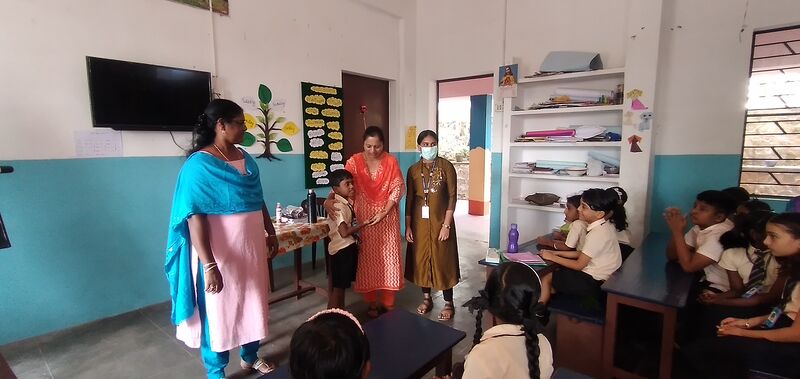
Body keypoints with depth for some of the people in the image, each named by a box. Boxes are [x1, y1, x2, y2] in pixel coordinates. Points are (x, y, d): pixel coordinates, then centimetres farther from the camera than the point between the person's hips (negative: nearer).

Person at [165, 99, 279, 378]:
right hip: (220, 253, -7)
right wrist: (209, 265, -25)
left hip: (251, 248, 7)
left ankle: (250, 356, 42)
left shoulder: (246, 159, 5)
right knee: (218, 310, 11)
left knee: (253, 304, 19)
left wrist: (271, 233, 16)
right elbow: (194, 218, -21)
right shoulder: (199, 165, -16)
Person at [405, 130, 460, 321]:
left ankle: (448, 303, 18)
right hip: (419, 222, 3)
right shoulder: (413, 170, 2)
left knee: (443, 260, 3)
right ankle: (426, 299, 29)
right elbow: (409, 199, 4)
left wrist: (446, 224, -14)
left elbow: (452, 197, -9)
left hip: (440, 221, -3)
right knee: (421, 259, 10)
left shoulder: (446, 166, -7)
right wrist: (407, 226, 0)